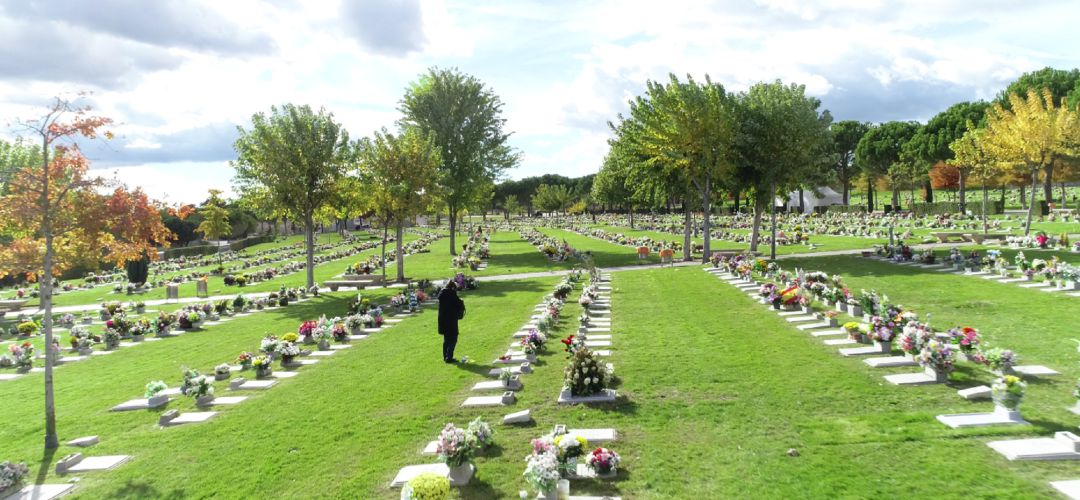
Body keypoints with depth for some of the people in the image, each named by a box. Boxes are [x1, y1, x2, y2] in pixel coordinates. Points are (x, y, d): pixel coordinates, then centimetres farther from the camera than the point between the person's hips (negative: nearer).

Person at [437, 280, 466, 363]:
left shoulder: (441, 294, 5)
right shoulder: (452, 294, -15)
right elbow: (459, 303, -13)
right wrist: (461, 302, 10)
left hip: (443, 319, 7)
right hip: (451, 319, -7)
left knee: (446, 339, 18)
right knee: (453, 339, 2)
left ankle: (445, 357, 22)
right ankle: (449, 357, -3)